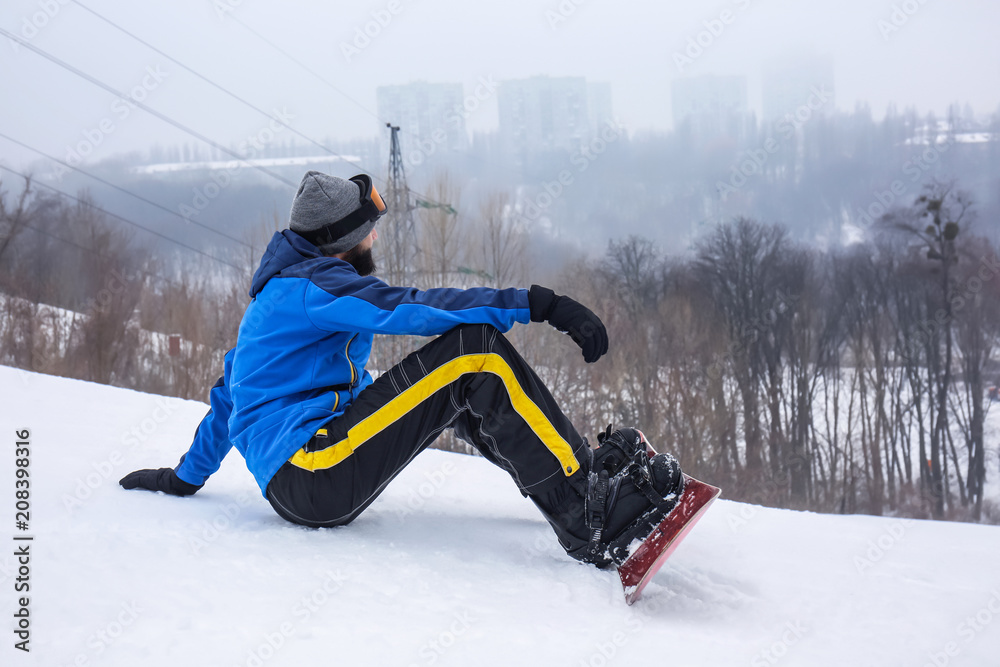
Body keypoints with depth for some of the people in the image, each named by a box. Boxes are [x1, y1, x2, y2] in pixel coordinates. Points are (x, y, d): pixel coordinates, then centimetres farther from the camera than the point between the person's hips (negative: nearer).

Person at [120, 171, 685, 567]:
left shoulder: (278, 293, 25)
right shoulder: (314, 286, -7)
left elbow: (230, 391, 34)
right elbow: (407, 308, -22)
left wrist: (188, 476, 44)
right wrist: (537, 304, -26)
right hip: (313, 480, -11)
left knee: (461, 383, 14)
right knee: (474, 350, -19)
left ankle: (582, 470, 4)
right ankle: (592, 521, -24)